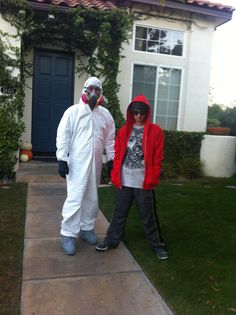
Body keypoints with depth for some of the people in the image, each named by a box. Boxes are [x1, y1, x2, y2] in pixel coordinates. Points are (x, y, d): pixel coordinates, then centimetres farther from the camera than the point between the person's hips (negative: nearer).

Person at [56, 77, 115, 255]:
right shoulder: (73, 111, -5)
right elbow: (63, 136, -7)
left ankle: (86, 228, 29)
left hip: (96, 163, 5)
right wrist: (62, 159, -13)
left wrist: (111, 159, 9)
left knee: (92, 198, 13)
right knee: (75, 198, -8)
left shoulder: (105, 114, 8)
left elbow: (109, 139, 12)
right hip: (77, 162, -5)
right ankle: (68, 234, 4)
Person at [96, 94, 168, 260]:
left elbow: (157, 158, -3)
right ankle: (112, 240, 29)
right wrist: (115, 175, 0)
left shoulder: (156, 131, -2)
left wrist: (152, 179, -9)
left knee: (148, 215, 9)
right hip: (124, 180, 3)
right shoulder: (124, 130, 7)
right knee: (119, 213, 14)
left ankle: (157, 244, 25)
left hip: (144, 182, -2)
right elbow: (118, 154, 7)